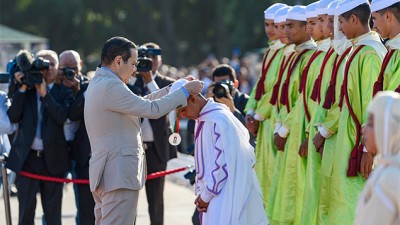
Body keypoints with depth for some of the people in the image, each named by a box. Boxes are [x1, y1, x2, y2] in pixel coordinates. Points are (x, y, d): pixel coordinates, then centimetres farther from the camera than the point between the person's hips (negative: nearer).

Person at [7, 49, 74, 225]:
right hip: (27, 158, 1)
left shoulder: (64, 92, 4)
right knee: (26, 210, 3)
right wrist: (22, 89, -11)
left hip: (53, 158, 0)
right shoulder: (25, 90, 7)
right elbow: (13, 117, -5)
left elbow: (62, 117, -13)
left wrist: (45, 93, -18)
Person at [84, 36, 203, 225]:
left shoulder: (99, 83, 16)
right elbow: (152, 109, -16)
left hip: (106, 173, 11)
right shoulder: (110, 86, -17)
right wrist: (185, 91, -5)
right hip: (119, 174, -11)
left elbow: (141, 103, 20)